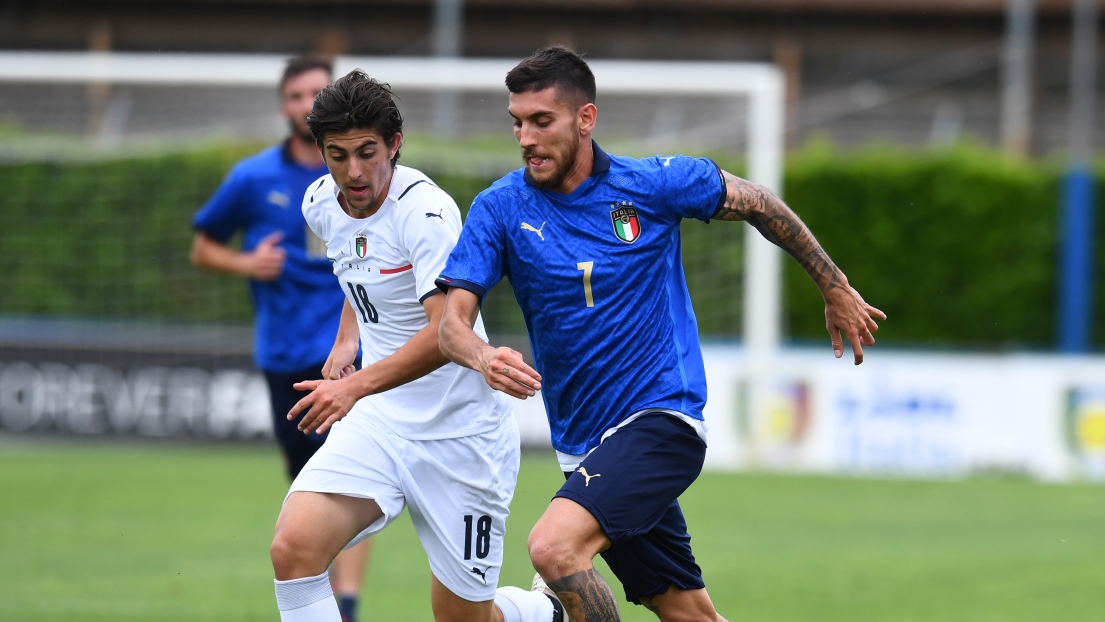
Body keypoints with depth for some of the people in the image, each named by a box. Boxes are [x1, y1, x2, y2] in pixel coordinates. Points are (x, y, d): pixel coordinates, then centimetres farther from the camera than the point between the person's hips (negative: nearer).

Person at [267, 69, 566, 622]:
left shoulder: (426, 210, -21)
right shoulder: (320, 204, 2)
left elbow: (448, 332, -32)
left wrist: (356, 386, -41)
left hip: (460, 429, -6)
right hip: (377, 422, 6)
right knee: (293, 548, -20)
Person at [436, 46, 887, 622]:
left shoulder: (654, 184, -8)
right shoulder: (500, 208, -4)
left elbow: (755, 203, 8)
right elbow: (452, 321, -11)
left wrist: (836, 290, 16)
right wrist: (485, 358, -34)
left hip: (660, 418, -4)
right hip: (584, 443, 4)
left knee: (554, 547, -27)